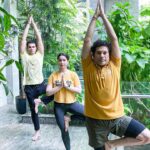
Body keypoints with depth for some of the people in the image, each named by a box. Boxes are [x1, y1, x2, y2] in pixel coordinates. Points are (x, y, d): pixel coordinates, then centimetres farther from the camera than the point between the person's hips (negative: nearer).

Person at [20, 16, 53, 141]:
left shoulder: (39, 54, 3)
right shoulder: (24, 56, 2)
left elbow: (39, 38, 0)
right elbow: (23, 39, -3)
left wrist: (33, 23, 3)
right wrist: (28, 24, 2)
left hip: (41, 84, 1)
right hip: (29, 87, 0)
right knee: (33, 109, 9)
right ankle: (37, 131, 25)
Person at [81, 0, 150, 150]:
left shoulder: (115, 65, 0)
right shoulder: (88, 67, -2)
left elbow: (114, 38, -4)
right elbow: (87, 40, -7)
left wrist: (103, 16, -1)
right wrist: (95, 17, -3)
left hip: (117, 117, 1)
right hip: (95, 119, -1)